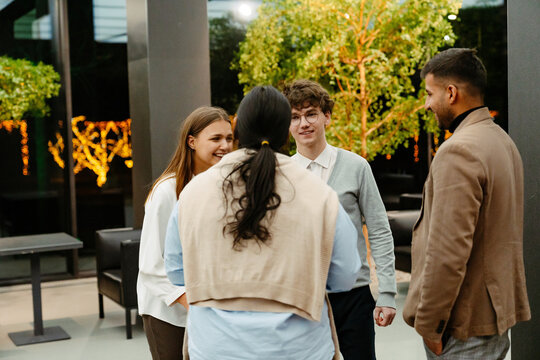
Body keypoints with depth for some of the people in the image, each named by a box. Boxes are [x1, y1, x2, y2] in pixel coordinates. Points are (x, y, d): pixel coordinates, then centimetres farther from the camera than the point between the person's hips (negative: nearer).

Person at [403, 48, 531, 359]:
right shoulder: (503, 141, 12)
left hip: (466, 326, -10)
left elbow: (448, 251, -25)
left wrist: (428, 324, -16)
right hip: (498, 311, 10)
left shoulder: (458, 151, -20)